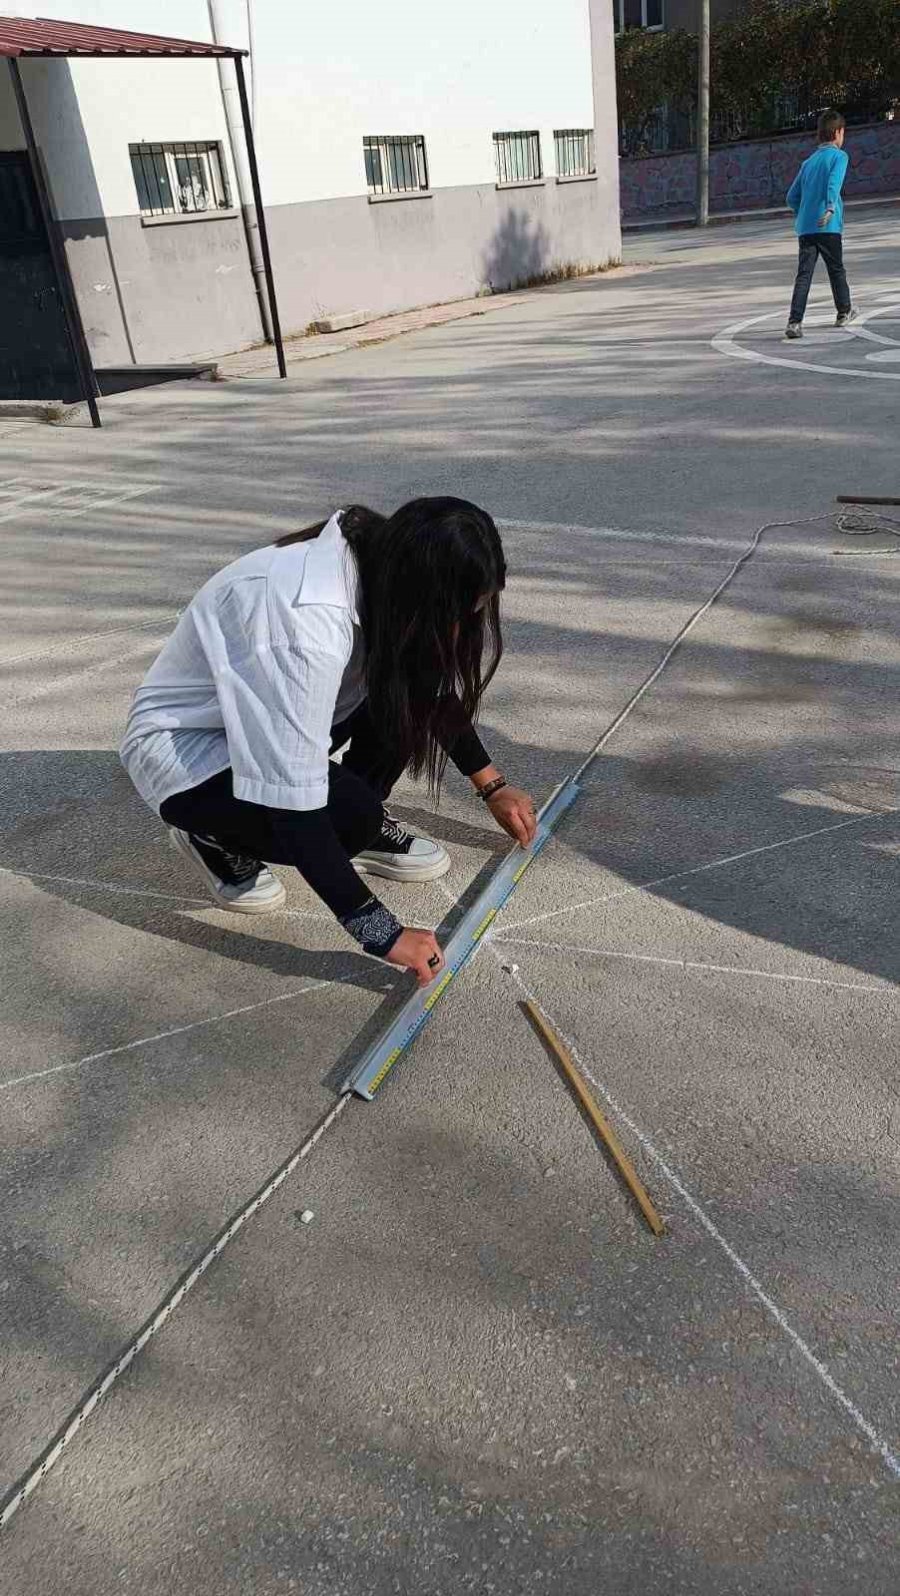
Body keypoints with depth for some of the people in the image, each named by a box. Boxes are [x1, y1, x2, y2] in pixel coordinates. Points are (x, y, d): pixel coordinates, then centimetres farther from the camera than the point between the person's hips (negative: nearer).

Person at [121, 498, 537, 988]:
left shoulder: (381, 565, -12)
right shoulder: (309, 621, -38)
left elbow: (435, 691, 7)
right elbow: (293, 804, -37)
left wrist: (492, 786, 10)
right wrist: (380, 931, -32)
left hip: (268, 710, 8)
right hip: (182, 746, -7)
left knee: (406, 685, -12)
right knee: (352, 813, -29)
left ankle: (366, 826, 6)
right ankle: (212, 837, -2)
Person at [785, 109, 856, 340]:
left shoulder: (809, 162, 20)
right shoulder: (839, 156, 2)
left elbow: (792, 196, 19)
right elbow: (834, 183, -18)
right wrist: (831, 208, -29)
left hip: (805, 227, 4)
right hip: (828, 226, -4)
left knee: (804, 274, -4)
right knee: (836, 269, 13)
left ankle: (794, 322, -19)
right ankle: (844, 312, 30)